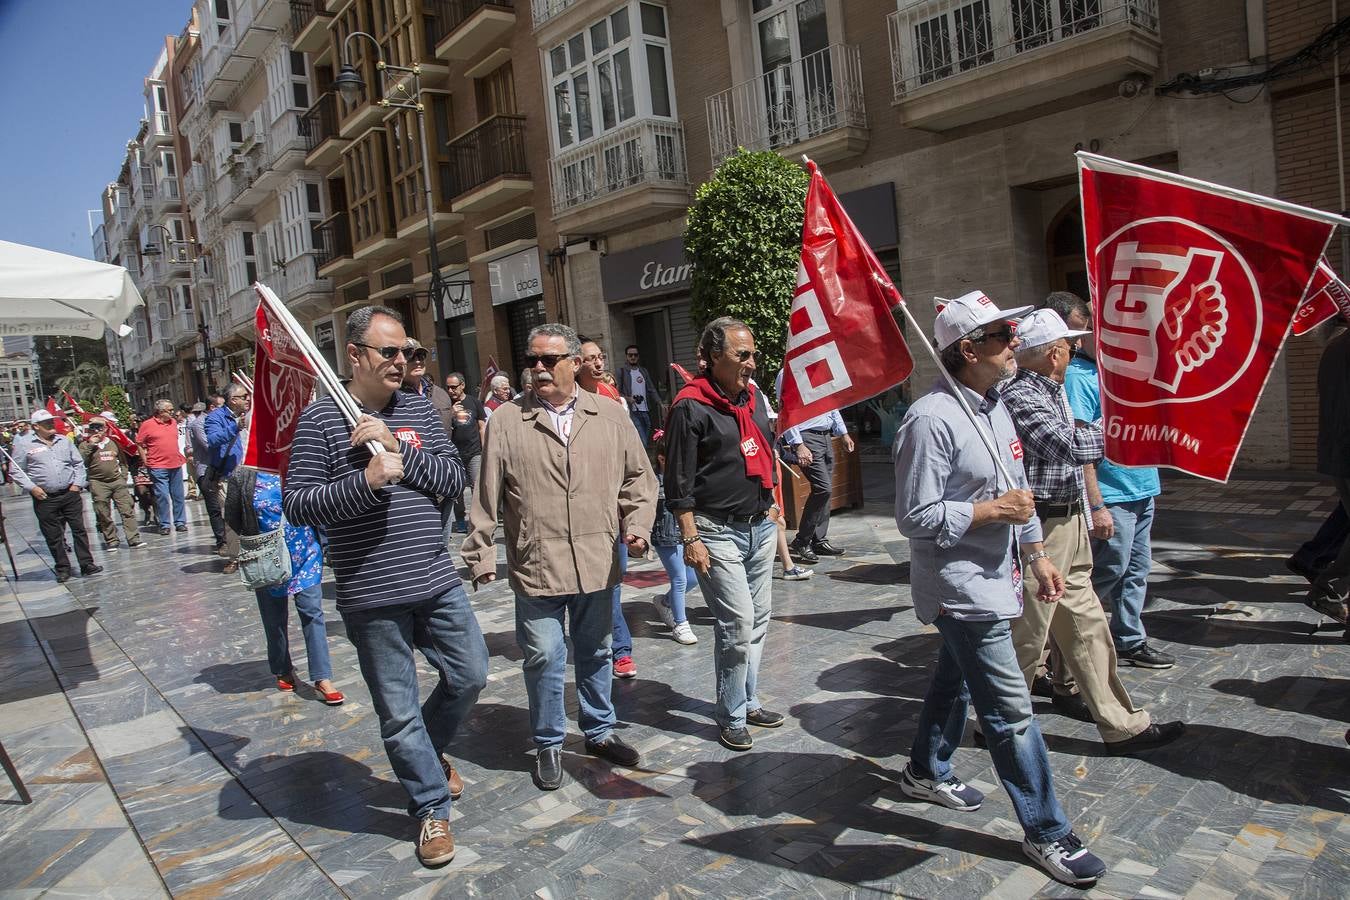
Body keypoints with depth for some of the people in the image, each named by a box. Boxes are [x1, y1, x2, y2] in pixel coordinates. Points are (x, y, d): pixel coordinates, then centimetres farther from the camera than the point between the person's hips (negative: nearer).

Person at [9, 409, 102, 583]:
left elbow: (78, 463, 14)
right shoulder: (24, 445, -1)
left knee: (79, 529, 3)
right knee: (53, 536, 5)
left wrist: (78, 483, 2)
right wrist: (32, 487, -10)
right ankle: (62, 568, 16)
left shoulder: (64, 441, 9)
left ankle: (87, 564, 10)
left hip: (70, 494, 2)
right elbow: (16, 471, 1)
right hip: (45, 498, -2)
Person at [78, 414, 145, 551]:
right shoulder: (86, 445, 4)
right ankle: (111, 541, 10)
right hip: (98, 483, -2)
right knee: (104, 516, 1)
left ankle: (134, 539, -4)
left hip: (117, 481, 2)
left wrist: (123, 476, 10)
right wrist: (90, 445, -13)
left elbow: (123, 461, 22)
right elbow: (81, 461, -14)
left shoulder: (113, 443, 13)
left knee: (128, 510, -4)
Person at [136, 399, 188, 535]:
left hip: (176, 465, 5)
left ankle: (180, 522, 16)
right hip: (158, 467, -5)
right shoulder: (147, 425, -5)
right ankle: (164, 525, 4)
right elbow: (139, 444, -1)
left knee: (178, 496, 8)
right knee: (162, 496, -4)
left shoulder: (173, 422, 11)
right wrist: (146, 461, -3)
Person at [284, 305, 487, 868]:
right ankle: (432, 808, 27)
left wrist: (399, 451, -15)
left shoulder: (417, 409, 7)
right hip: (372, 598, -4)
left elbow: (455, 478, 0)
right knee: (398, 710, 8)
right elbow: (295, 504, -10)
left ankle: (429, 750, 43)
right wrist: (367, 481, -23)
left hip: (438, 582, 4)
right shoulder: (320, 418, -6)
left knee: (470, 676, 14)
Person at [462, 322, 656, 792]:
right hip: (535, 566, -2)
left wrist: (637, 524, -3)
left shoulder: (610, 416, 4)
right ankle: (549, 745, 27)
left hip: (597, 564, 2)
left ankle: (599, 731, 37)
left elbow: (638, 476, 10)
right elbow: (486, 495, 0)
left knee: (596, 653, 17)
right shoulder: (506, 421, -2)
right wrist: (481, 552, -1)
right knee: (544, 660, 6)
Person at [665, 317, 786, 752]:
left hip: (760, 526, 8)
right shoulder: (691, 407, -13)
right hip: (718, 532, -7)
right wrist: (691, 539, -15)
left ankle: (748, 701, 29)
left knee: (758, 619, 13)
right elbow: (679, 483, -13)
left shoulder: (754, 397, 10)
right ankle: (731, 717, 9)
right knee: (737, 623, -7)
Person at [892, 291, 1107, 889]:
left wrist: (1037, 555, 15)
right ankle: (1046, 833, 14)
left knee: (956, 679, 24)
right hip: (960, 586, -10)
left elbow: (1016, 489, 17)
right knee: (1010, 710, -1)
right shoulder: (931, 420, -23)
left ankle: (926, 773, 44)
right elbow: (916, 518, -23)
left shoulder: (994, 404, 8)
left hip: (991, 579, 10)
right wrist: (991, 511, -20)